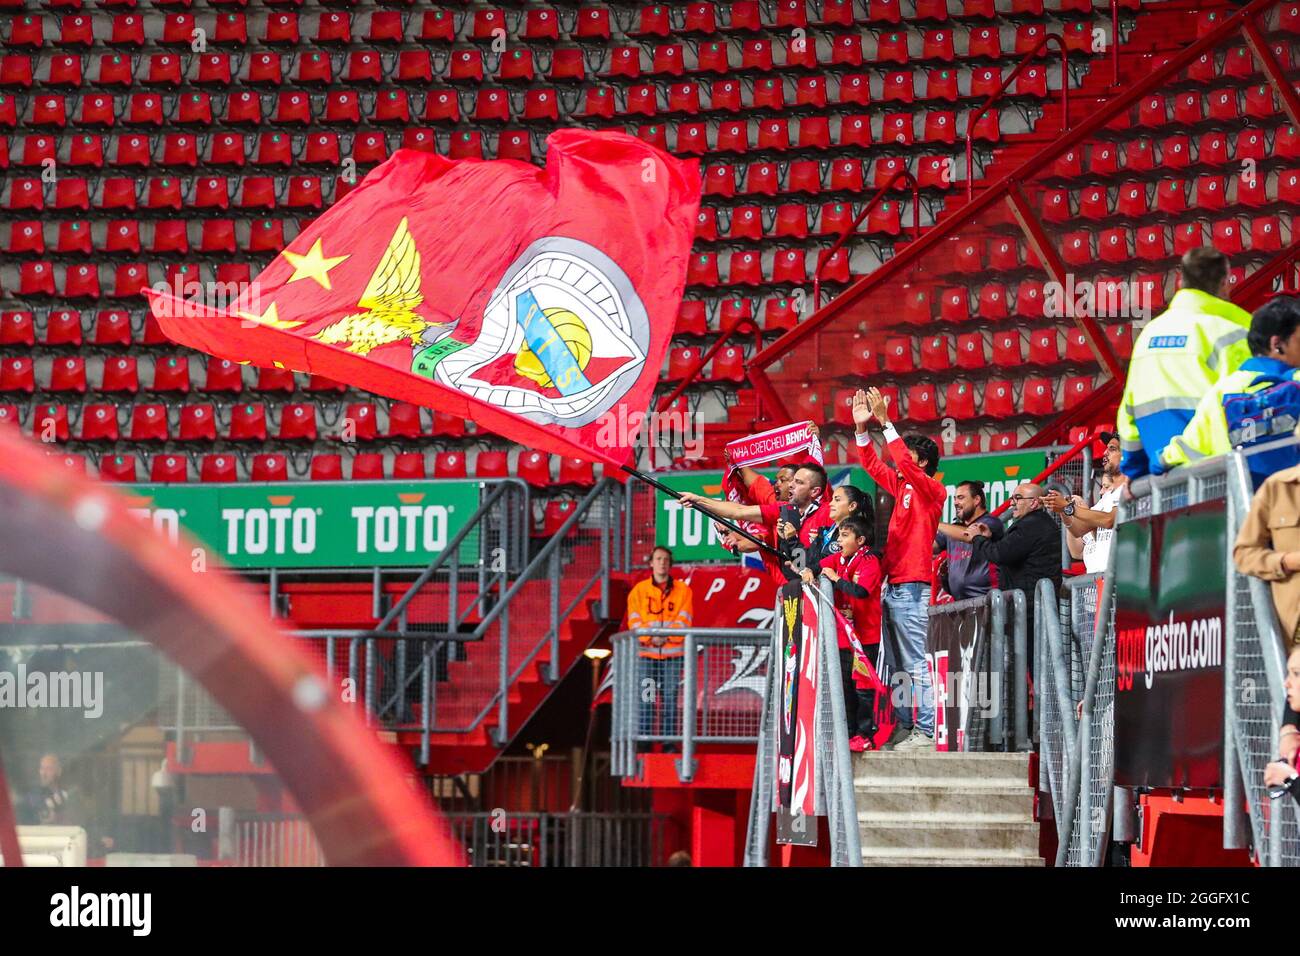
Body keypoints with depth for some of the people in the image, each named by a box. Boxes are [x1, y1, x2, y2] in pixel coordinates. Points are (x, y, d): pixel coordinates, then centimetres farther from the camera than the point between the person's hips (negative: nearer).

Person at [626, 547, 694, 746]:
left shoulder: (683, 590, 7)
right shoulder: (638, 591, 8)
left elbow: (684, 620, -1)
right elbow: (634, 621, 1)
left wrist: (666, 636, -15)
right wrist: (650, 637, -15)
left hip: (672, 654, 0)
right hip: (646, 653, 0)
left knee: (670, 699, -1)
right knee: (645, 700, -4)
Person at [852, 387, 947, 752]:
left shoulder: (932, 489, -6)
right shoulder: (901, 486, 16)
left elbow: (904, 462, -19)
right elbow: (873, 465, 20)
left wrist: (885, 421, -20)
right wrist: (862, 427, 9)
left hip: (912, 587, -9)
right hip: (891, 585, 9)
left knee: (915, 663, -10)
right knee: (897, 665, 7)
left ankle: (924, 732, -11)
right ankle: (904, 728, 9)